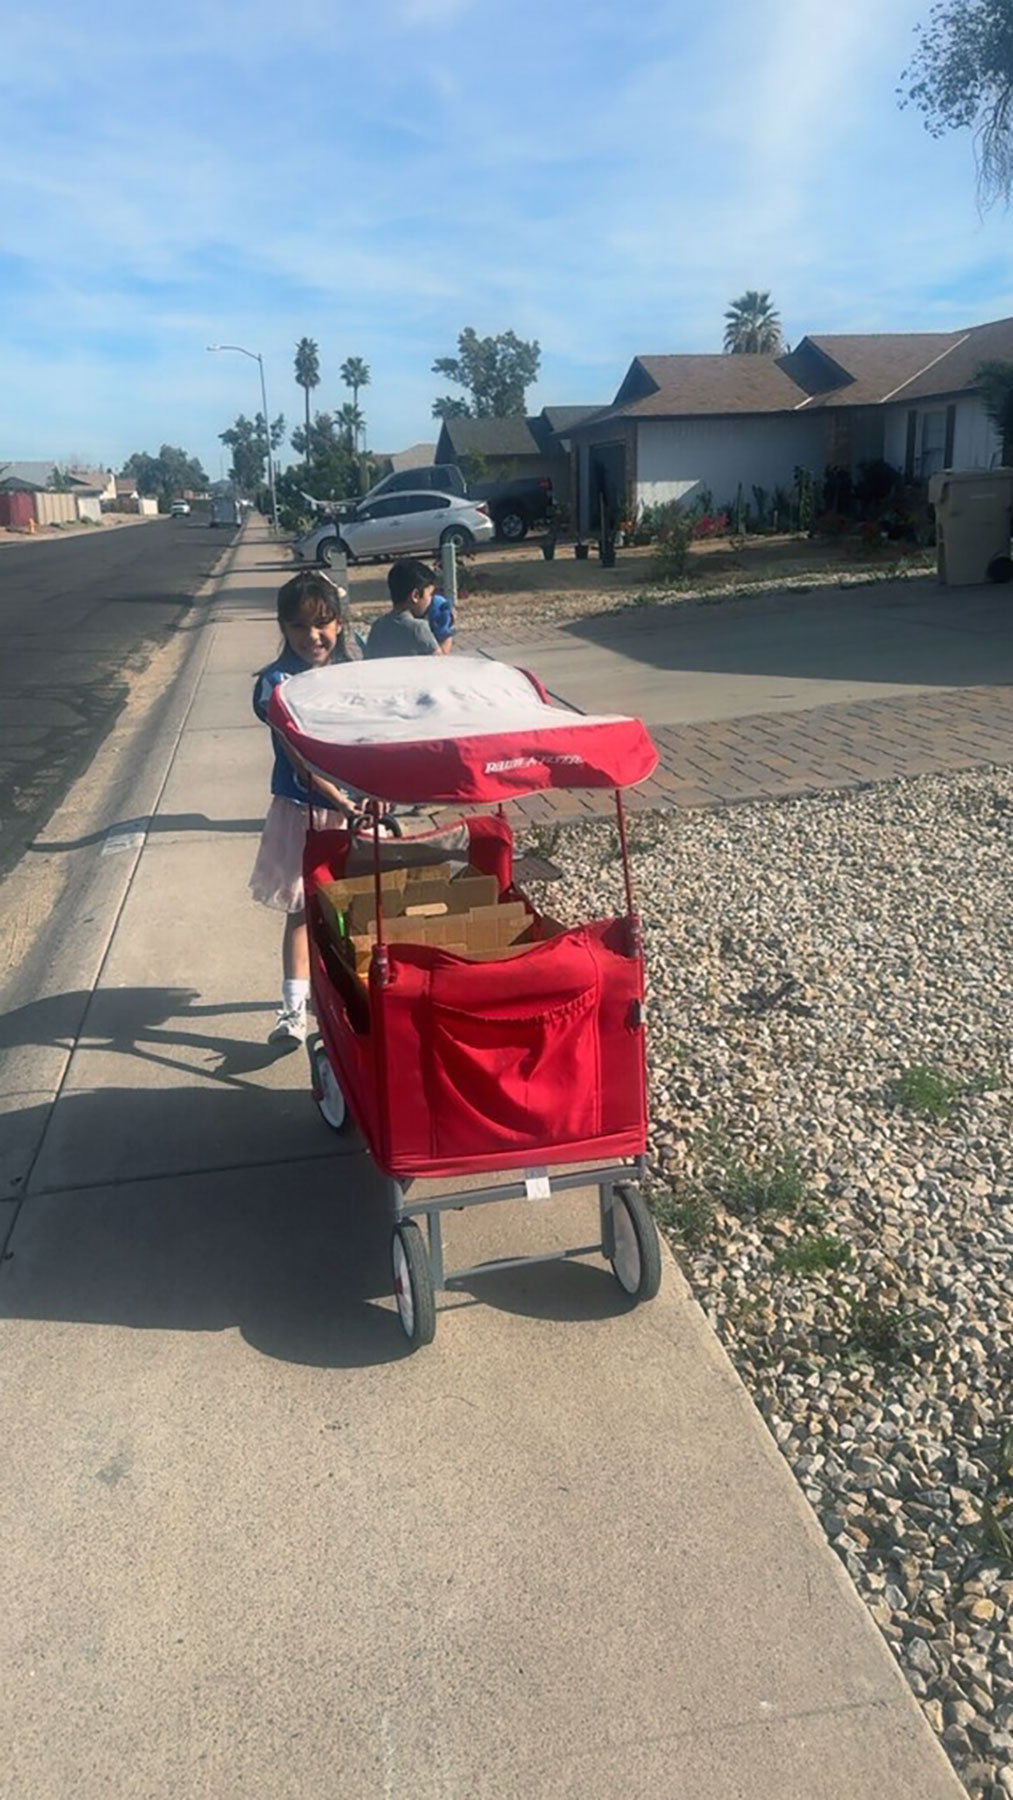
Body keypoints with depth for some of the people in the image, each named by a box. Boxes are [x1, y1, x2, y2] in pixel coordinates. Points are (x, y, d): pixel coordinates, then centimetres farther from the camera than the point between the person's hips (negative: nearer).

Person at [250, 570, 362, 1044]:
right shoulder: (277, 682, -13)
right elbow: (298, 759, -22)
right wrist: (341, 801, -33)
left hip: (356, 806, 4)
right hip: (304, 811, -3)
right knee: (301, 911, 8)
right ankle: (294, 1008, 17)